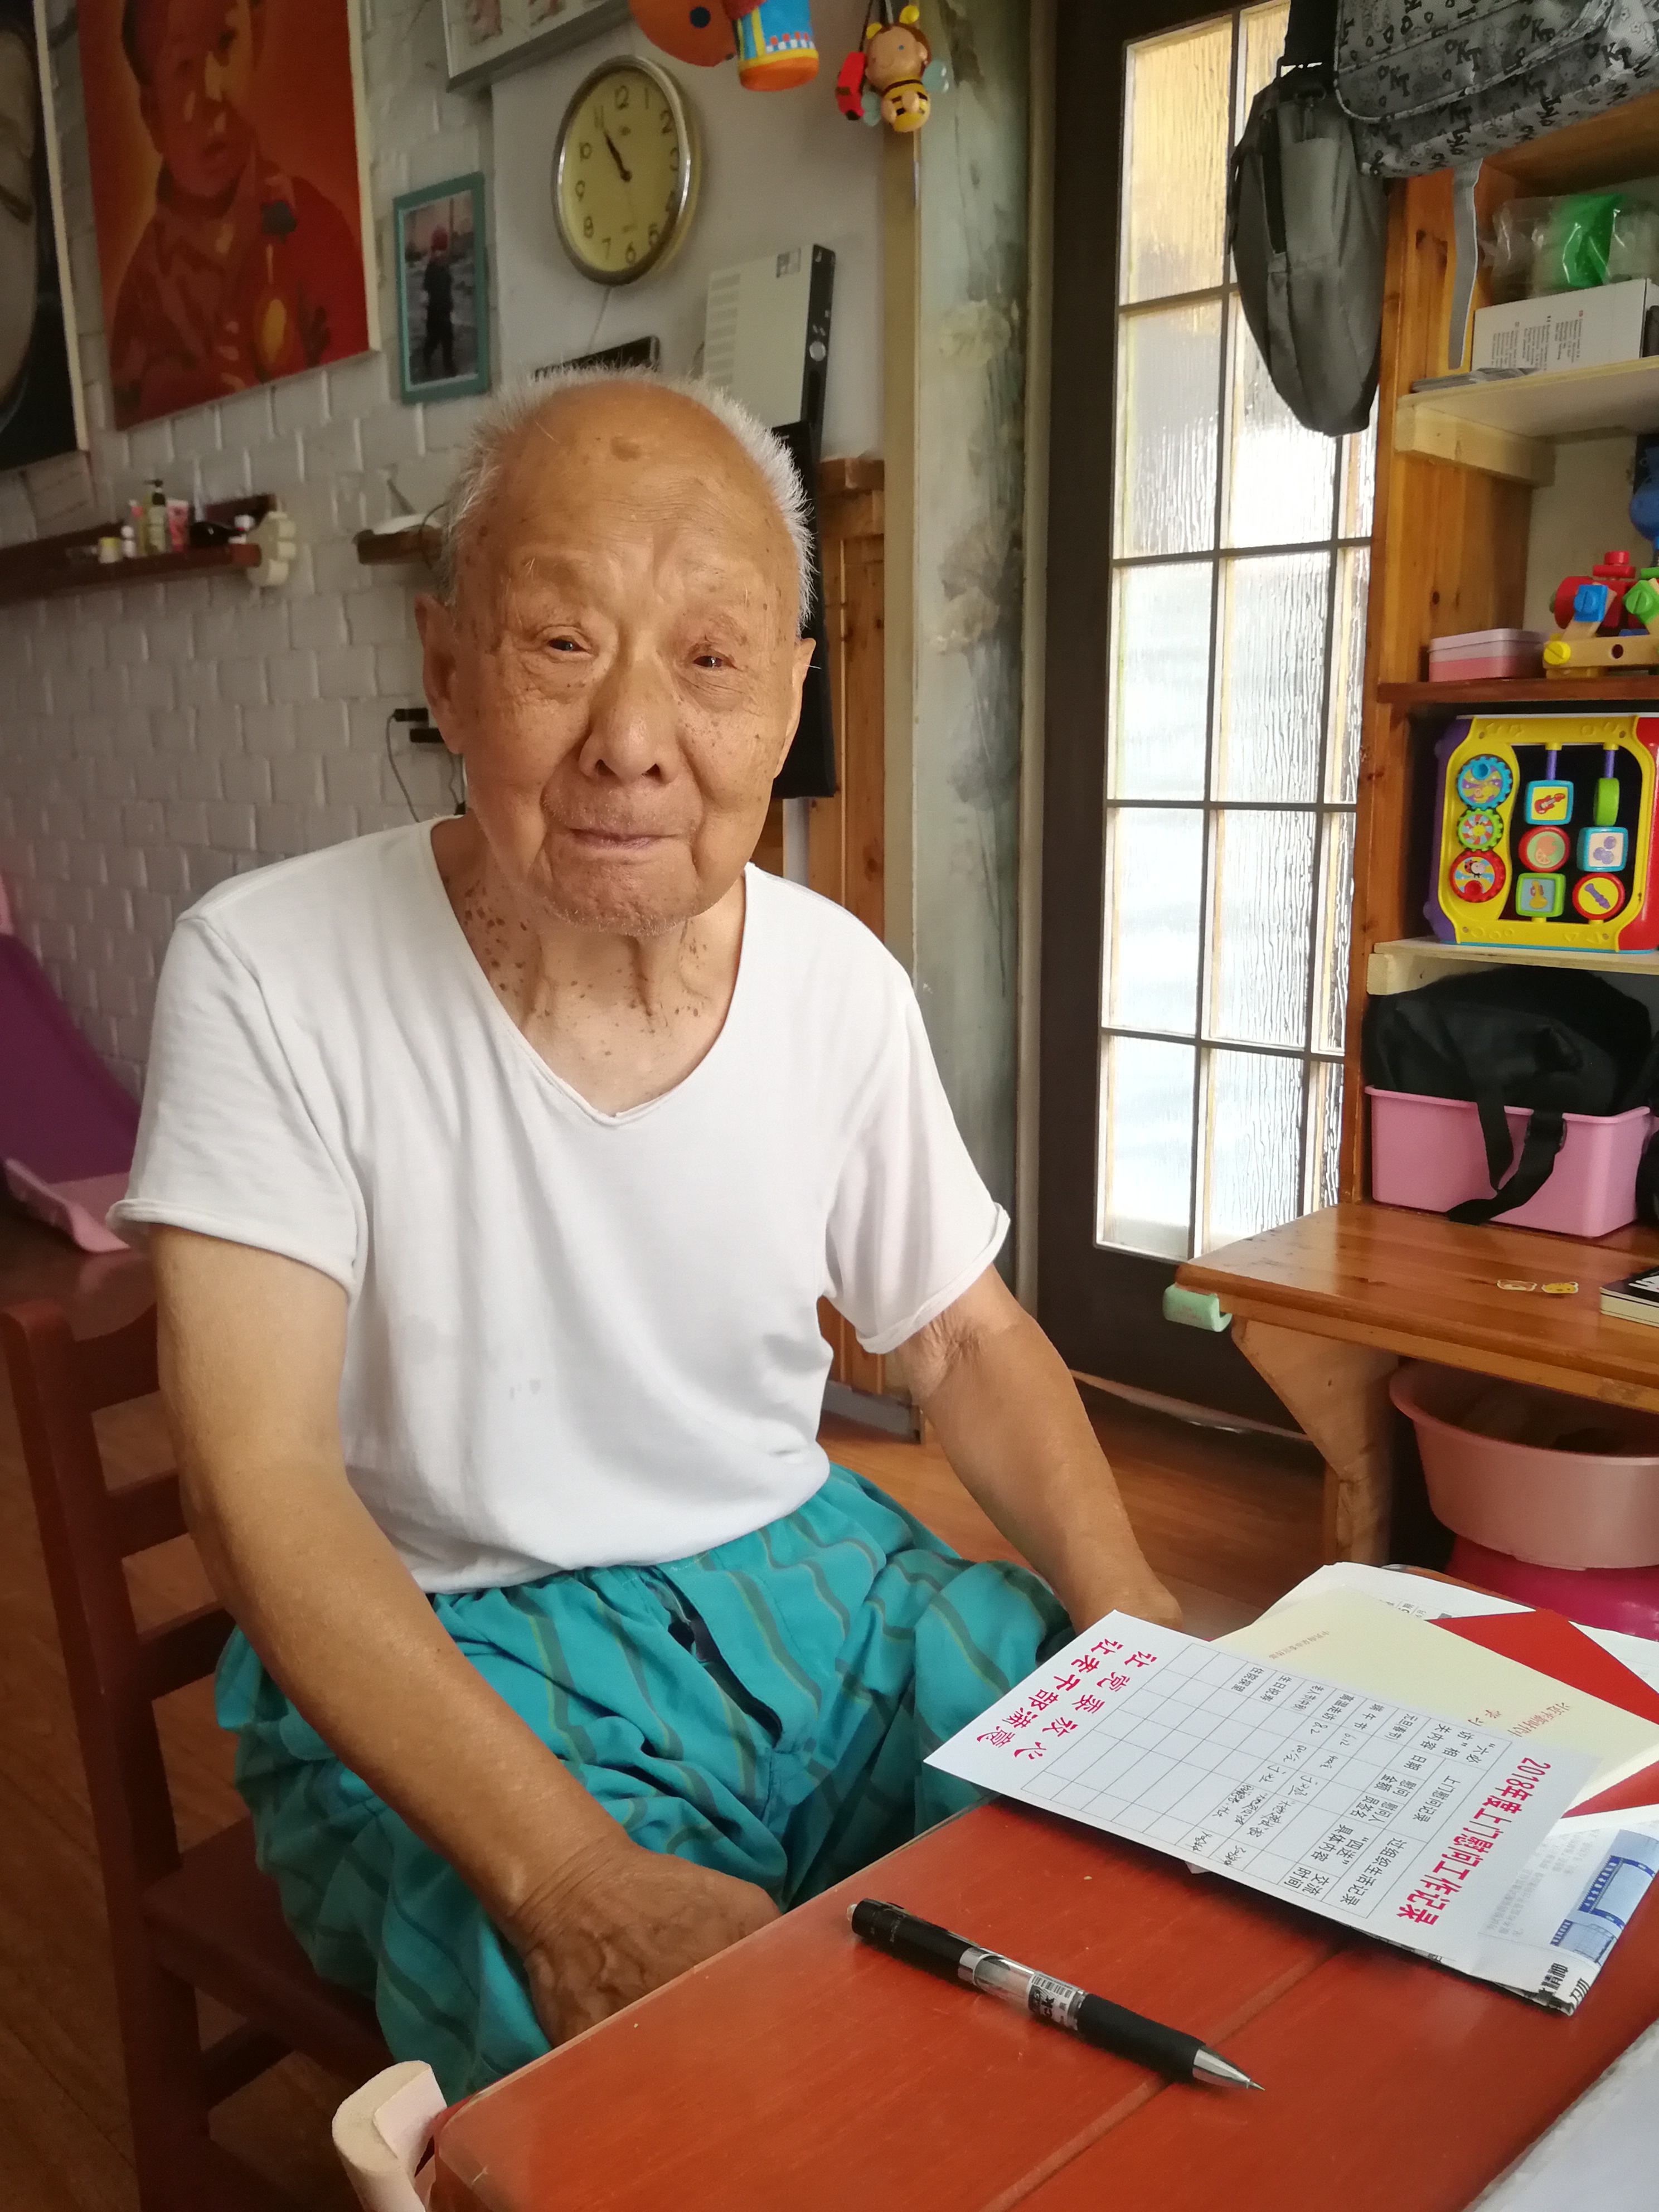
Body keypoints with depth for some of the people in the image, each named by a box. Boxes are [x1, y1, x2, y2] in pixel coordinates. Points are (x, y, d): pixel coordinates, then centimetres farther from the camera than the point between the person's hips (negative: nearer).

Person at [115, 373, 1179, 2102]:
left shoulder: (844, 983, -4)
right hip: (435, 1650, -4)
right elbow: (262, 1485, -18)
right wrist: (569, 1875, -29)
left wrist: (1140, 1627, -10)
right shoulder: (266, 971, -16)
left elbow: (966, 1345, 7)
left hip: (805, 1570, 5)